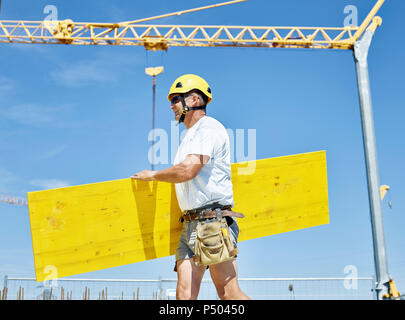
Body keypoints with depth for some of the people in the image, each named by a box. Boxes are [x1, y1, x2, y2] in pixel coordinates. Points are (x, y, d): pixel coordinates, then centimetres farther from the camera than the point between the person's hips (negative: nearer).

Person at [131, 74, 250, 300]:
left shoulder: (208, 127, -5)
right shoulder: (190, 136, 25)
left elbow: (187, 171, -17)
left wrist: (152, 175, -3)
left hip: (213, 222, -9)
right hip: (191, 224, 9)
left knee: (229, 294, -8)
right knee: (185, 293, -2)